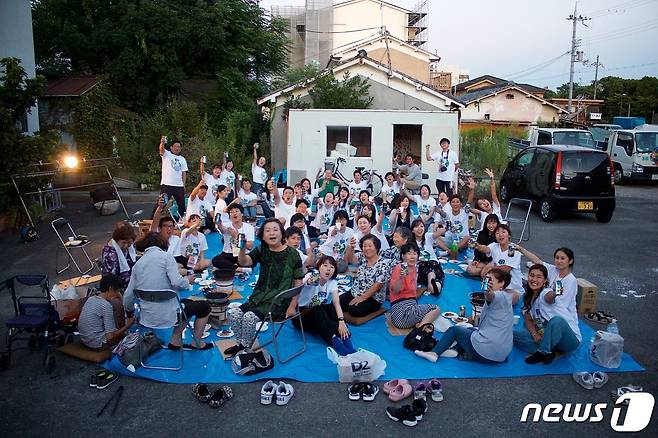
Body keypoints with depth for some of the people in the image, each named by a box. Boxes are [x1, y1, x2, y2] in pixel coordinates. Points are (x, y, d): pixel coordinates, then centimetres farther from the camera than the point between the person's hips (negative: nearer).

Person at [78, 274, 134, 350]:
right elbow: (110, 337, -24)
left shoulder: (90, 299, 2)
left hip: (83, 340, 8)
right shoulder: (106, 306, -22)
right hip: (96, 344, -8)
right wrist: (127, 325, -11)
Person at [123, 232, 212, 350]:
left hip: (148, 316, 7)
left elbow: (128, 297, 6)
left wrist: (130, 310, 26)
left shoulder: (138, 263, 8)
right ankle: (197, 343, 28)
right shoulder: (166, 256, -7)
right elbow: (177, 282, -20)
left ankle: (175, 341, 26)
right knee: (204, 307, 18)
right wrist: (188, 280, 1)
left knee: (188, 303, 31)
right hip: (166, 315, -7)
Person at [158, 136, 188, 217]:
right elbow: (161, 149, -20)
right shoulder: (166, 154, 3)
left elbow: (184, 173, 13)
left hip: (179, 186, 4)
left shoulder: (182, 159, 15)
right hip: (166, 185, -4)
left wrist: (184, 185, 4)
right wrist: (162, 142, -42)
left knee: (182, 204, 9)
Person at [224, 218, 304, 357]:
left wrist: (292, 306, -8)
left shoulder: (292, 254, -5)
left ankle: (246, 349, 2)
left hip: (280, 301, -5)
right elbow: (244, 262, -12)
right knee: (234, 314, -15)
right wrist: (242, 248, -33)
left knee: (249, 317, -24)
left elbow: (298, 283, -3)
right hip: (259, 297, 5)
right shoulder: (261, 250, 5)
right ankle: (240, 344, 11)